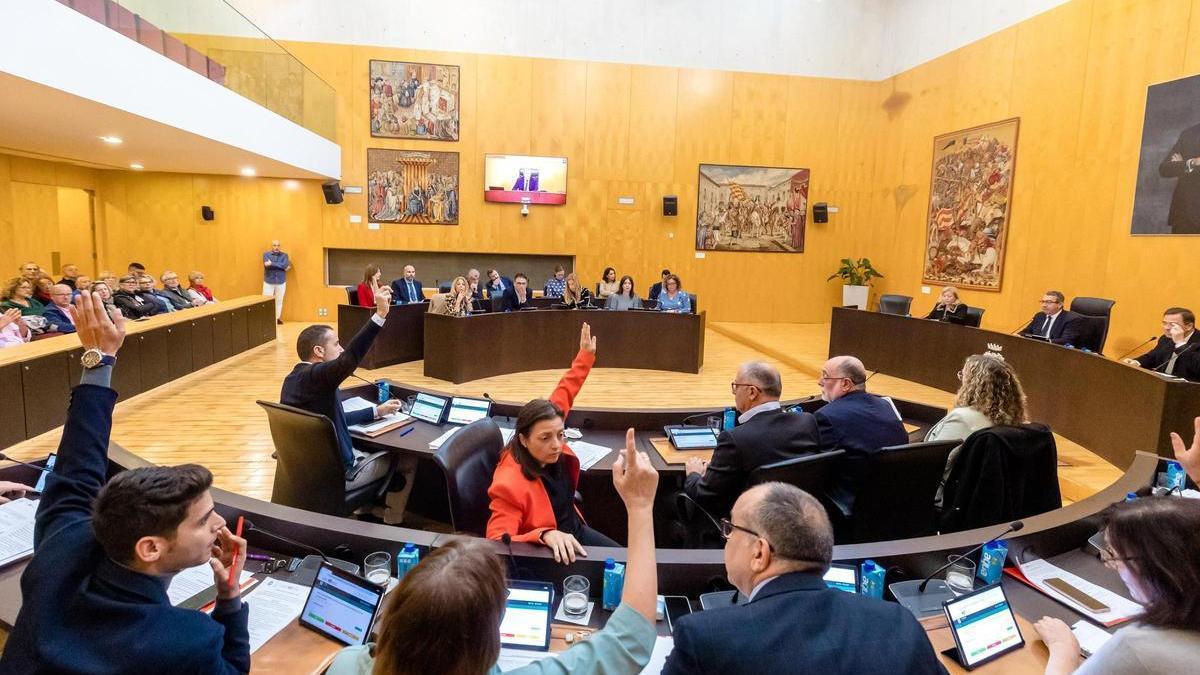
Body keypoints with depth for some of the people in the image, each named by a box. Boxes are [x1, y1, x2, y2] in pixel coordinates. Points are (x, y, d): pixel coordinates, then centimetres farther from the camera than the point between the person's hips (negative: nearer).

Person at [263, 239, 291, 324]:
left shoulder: (284, 255, 4)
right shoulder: (266, 254, 2)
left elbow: (285, 265, -14)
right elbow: (267, 265, -15)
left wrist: (272, 263, -16)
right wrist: (281, 266, -15)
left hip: (281, 282, 1)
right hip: (268, 282, -1)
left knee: (279, 301, 8)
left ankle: (277, 318, 21)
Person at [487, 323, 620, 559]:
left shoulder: (551, 451, -14)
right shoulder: (510, 484, -34)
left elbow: (563, 395, 0)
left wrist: (585, 356, 5)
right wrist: (545, 535, -52)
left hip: (575, 531, 7)